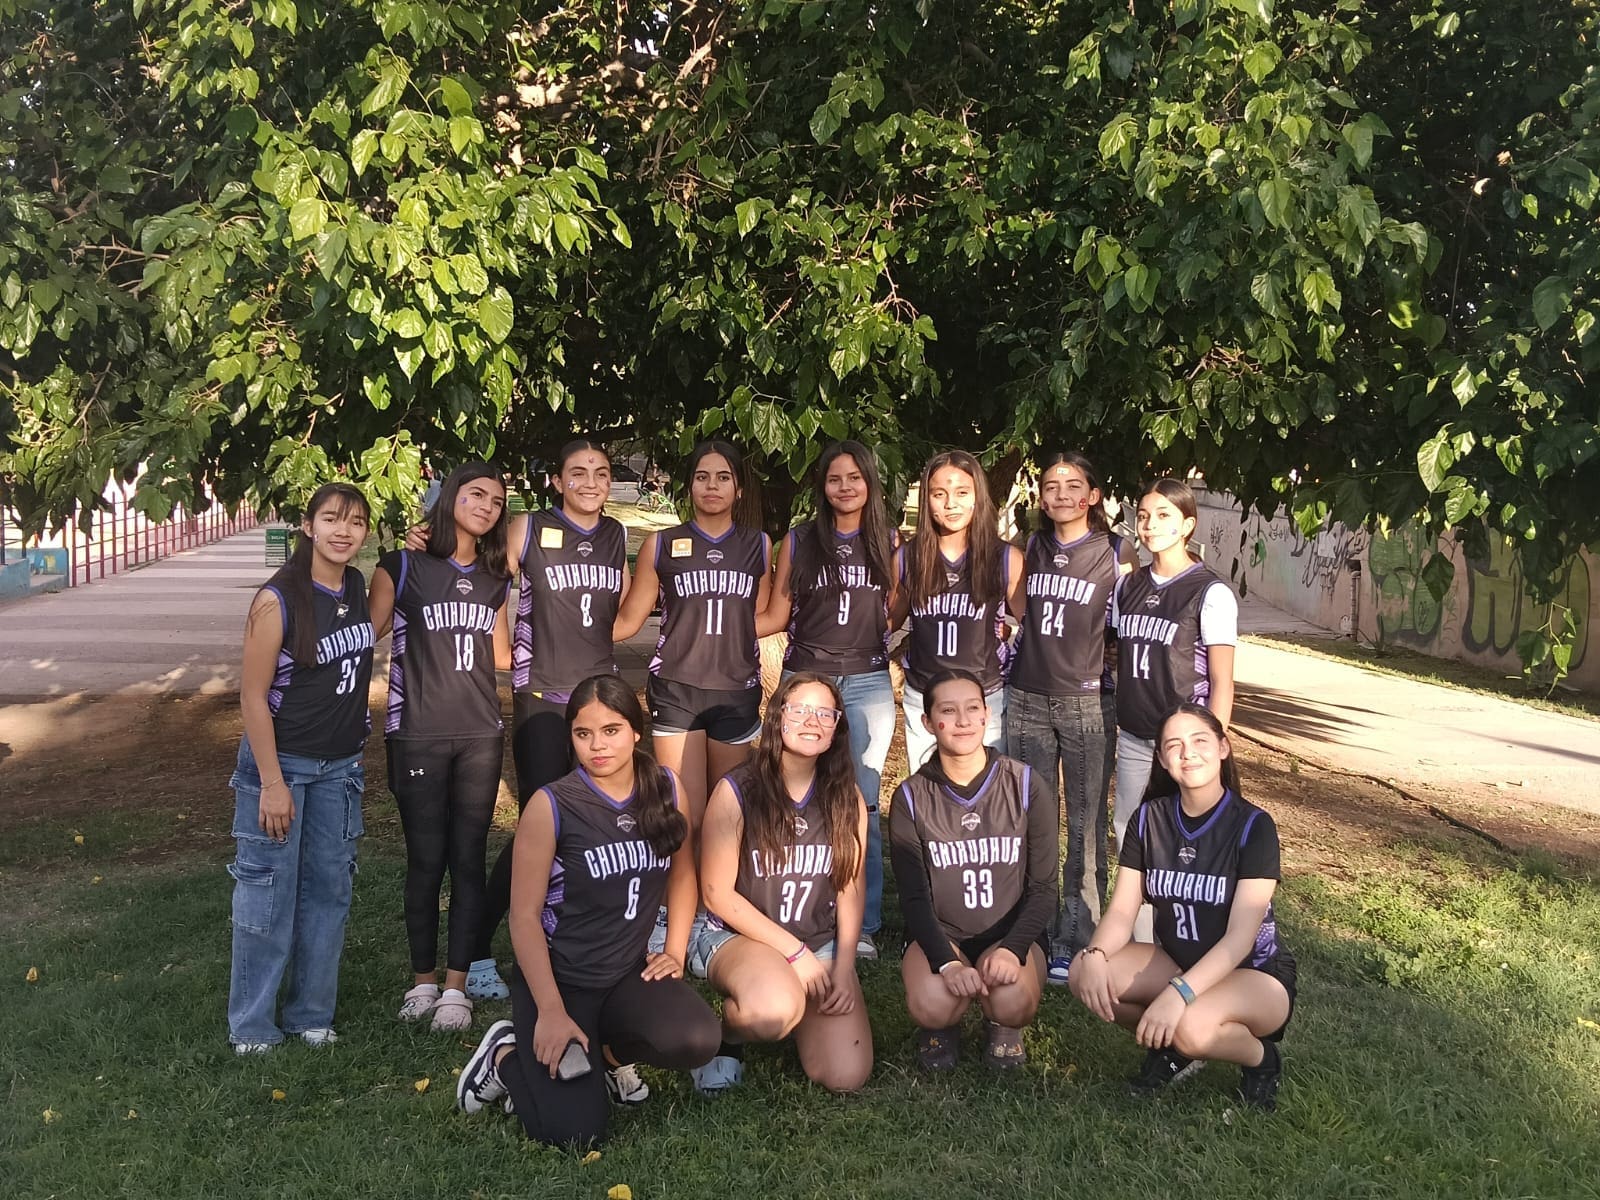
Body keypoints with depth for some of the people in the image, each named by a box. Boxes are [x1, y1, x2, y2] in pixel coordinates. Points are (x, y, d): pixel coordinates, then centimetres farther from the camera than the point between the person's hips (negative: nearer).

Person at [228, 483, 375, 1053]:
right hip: (282, 761, -6)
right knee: (269, 896, 2)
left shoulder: (356, 587, 1)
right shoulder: (278, 600, -18)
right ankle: (252, 1027, 15)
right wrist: (271, 783, -17)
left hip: (340, 766, 6)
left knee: (329, 890, 11)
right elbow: (252, 694, -15)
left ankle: (310, 1015, 24)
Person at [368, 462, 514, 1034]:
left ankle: (456, 987, 12)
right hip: (418, 735, -3)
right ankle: (423, 981, 18)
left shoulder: (494, 578, 12)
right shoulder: (405, 566, -2)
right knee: (425, 860, 3)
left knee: (468, 859, 4)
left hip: (480, 735, 4)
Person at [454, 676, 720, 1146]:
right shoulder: (551, 807, -15)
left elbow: (681, 874, 15)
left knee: (696, 1041, -27)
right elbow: (525, 917, -13)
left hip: (629, 973, 4)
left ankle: (604, 1046, 7)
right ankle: (506, 1054, 14)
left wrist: (675, 952, 4)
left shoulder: (666, 790, -1)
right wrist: (551, 1012, -17)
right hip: (559, 977, -4)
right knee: (574, 1132, -17)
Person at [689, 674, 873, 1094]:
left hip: (822, 944, 4)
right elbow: (717, 894, -11)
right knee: (774, 1010, -39)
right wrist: (795, 952, -14)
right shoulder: (736, 792, -13)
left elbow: (850, 887, 5)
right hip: (737, 936, -4)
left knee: (847, 1075, -13)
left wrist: (843, 965, -7)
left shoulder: (847, 797, 0)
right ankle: (729, 1032, -1)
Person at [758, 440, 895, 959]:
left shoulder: (887, 544, 9)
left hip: (868, 683, 0)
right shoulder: (799, 541, 6)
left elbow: (897, 615, 16)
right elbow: (776, 616, 6)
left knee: (861, 805, 0)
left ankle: (863, 926, 8)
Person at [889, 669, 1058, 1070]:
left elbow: (1043, 887, -4)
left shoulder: (1025, 785, -5)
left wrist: (1012, 948, -22)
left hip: (1011, 934, 0)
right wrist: (947, 962, -23)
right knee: (931, 1005, -31)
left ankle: (1003, 1025, 7)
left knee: (1013, 1003, -31)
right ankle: (940, 1026, 7)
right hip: (940, 935, 0)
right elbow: (914, 897, -6)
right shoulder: (911, 798, -4)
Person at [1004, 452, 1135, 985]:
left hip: (1087, 701, -4)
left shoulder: (1116, 553, -2)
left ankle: (1074, 942, 7)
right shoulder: (1032, 549, 9)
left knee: (1086, 825, 0)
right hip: (1027, 697, 4)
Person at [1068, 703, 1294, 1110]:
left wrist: (1178, 993, -37)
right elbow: (1121, 911, -4)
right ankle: (1172, 1047, 5)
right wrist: (1095, 955, -27)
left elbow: (1240, 937, -22)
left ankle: (1260, 1057, -1)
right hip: (1176, 963, 5)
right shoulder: (1150, 818, -2)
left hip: (1255, 974, -5)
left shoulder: (1253, 826, -16)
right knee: (1085, 974, -21)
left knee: (1192, 1026, -37)